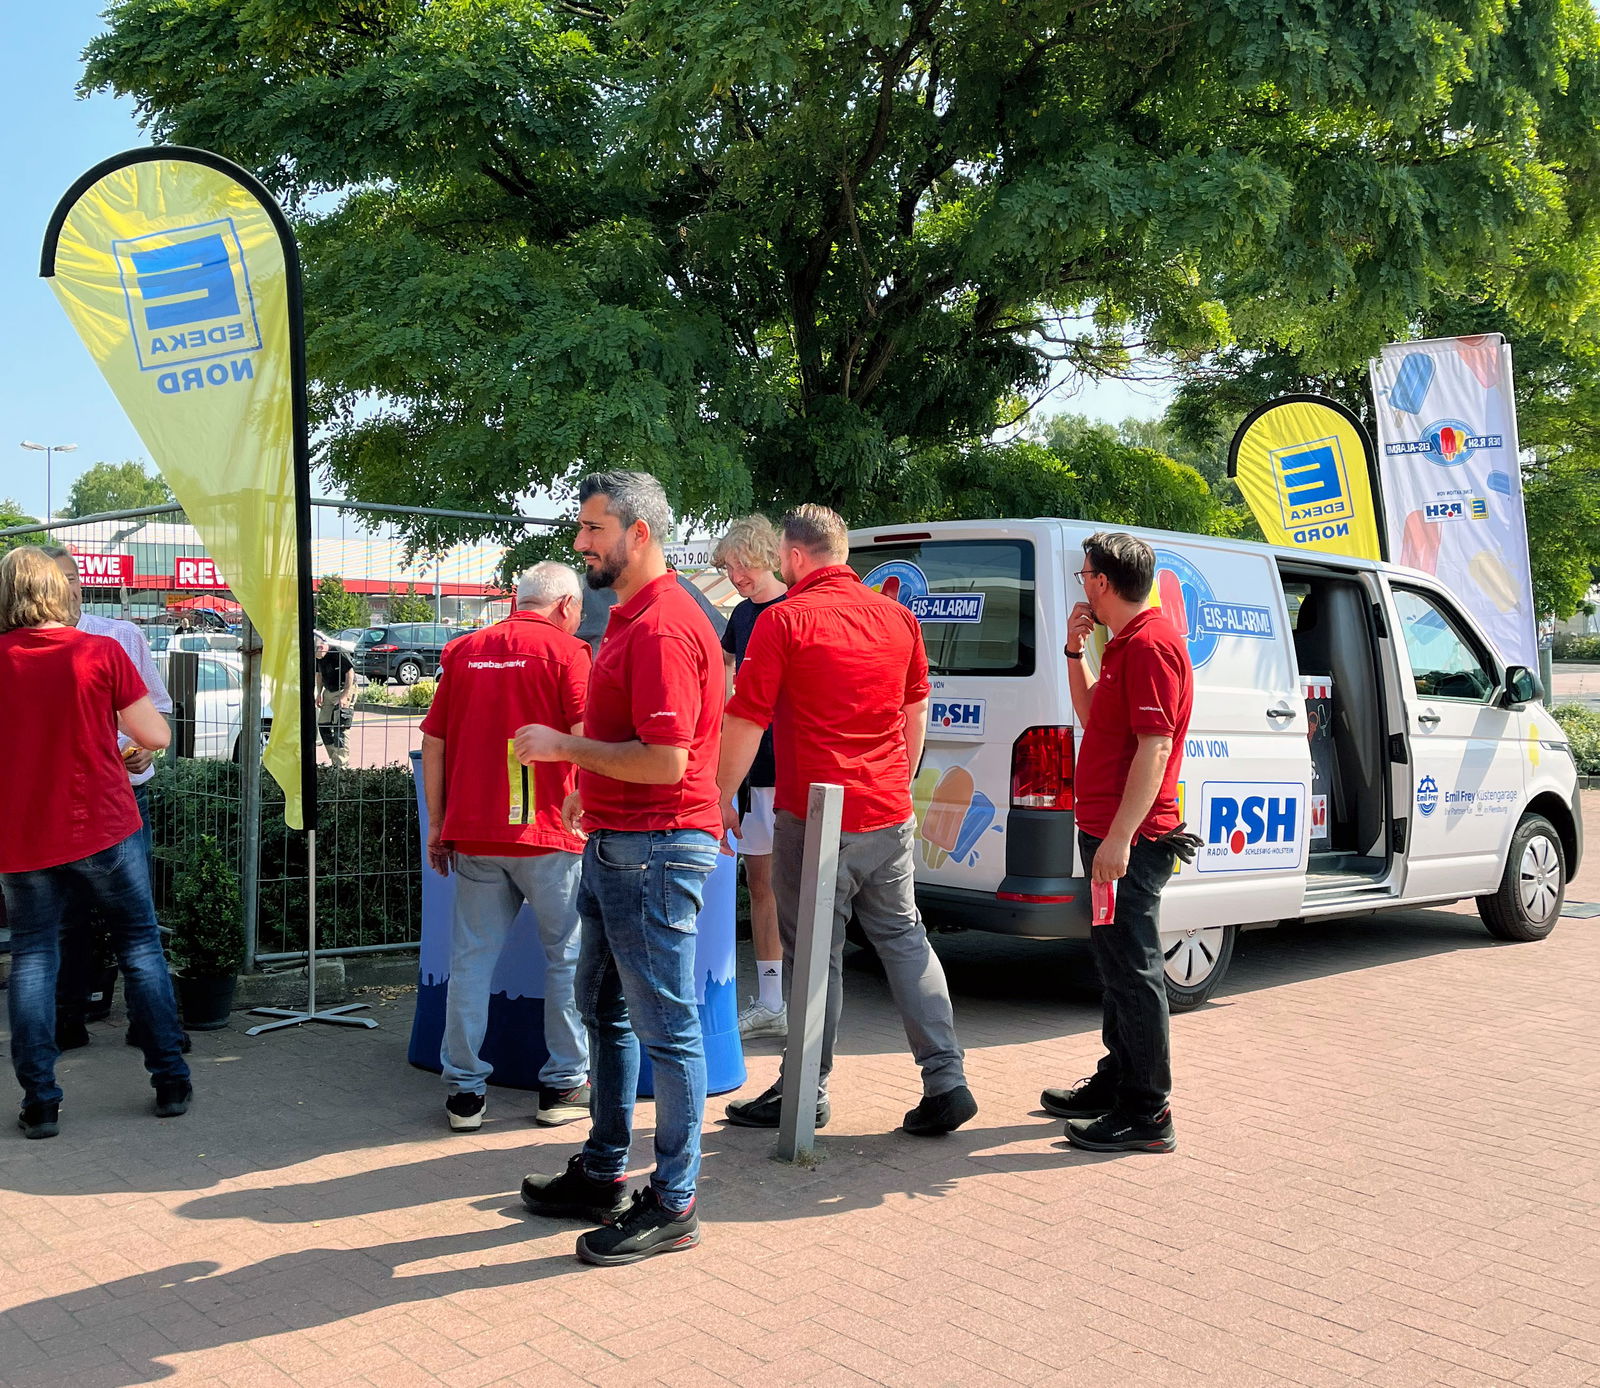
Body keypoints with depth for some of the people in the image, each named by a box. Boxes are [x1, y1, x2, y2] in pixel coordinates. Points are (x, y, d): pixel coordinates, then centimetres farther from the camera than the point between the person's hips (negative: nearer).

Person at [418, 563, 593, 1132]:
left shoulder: (463, 651, 10)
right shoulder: (566, 652, -4)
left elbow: (432, 744, 10)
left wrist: (437, 825, 15)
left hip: (471, 833, 4)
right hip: (546, 835, -4)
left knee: (471, 959, 9)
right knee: (568, 957, 10)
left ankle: (464, 1090, 13)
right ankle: (565, 1084, 16)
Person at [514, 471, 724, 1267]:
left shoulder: (663, 628, -19)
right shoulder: (630, 617, 15)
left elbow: (665, 761, -25)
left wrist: (565, 747, -16)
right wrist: (590, 789, 18)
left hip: (653, 851, -11)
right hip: (613, 844, 11)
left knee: (666, 1027, -1)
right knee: (604, 1011, 19)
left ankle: (673, 1204, 10)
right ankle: (601, 1176, 32)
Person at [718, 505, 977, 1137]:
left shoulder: (783, 620, -9)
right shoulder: (897, 617, 8)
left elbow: (744, 724, -10)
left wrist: (721, 800, 1)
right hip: (890, 814, 6)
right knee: (903, 936, 15)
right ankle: (946, 1080, 12)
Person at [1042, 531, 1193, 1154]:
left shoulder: (1151, 645, -16)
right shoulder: (1124, 645, 17)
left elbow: (1155, 748, -23)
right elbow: (1092, 717, 27)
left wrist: (1119, 837, -26)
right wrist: (1074, 650, 15)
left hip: (1131, 839, -11)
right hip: (1108, 831, 11)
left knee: (1133, 968, -6)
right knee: (1115, 960, 19)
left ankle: (1146, 1114, 1)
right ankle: (1116, 1083, 31)